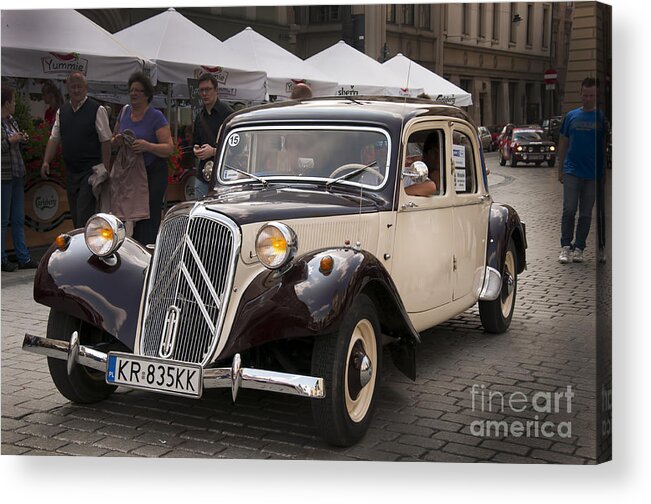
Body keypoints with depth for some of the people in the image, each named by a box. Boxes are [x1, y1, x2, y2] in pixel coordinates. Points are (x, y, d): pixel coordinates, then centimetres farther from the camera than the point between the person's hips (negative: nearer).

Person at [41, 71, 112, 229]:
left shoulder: (97, 109, -5)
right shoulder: (62, 111, 12)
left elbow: (106, 141, -7)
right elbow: (54, 138, 12)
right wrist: (46, 161, -2)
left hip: (91, 170, -6)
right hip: (71, 171, 6)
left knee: (84, 215, -13)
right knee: (75, 215, 10)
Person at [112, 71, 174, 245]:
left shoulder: (156, 117, -6)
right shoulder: (125, 111, 10)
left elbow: (169, 148, -11)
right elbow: (113, 141, 20)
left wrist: (147, 146, -27)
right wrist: (117, 140, -4)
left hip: (152, 174, -5)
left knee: (147, 221, -7)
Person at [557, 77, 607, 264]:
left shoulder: (602, 117, 3)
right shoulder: (571, 116, 7)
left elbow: (607, 144, 6)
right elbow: (563, 143, 11)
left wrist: (604, 170, 0)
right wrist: (560, 169, 8)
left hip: (593, 173, 0)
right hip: (572, 170, 0)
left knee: (586, 213, 6)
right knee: (569, 210, -8)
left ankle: (578, 248, 14)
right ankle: (566, 246, -2)